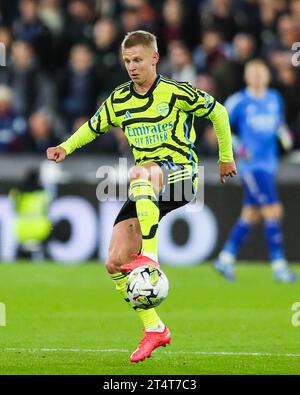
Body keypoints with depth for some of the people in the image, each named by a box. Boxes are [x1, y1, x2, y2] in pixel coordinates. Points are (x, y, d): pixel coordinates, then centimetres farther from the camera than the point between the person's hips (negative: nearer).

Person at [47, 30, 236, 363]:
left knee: (140, 174, -42)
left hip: (180, 174, -6)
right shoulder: (118, 100, 8)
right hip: (146, 192, 6)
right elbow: (94, 127, 23)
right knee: (115, 264, -7)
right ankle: (154, 329, 7)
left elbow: (218, 112, 7)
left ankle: (150, 255, -38)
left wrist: (226, 157, 14)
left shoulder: (177, 93, -5)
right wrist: (66, 147, 5)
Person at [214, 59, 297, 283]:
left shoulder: (275, 99, 9)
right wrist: (236, 146, -13)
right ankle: (278, 264, -9)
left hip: (269, 164, 7)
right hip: (252, 164, -7)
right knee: (273, 211, -13)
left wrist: (284, 135, 2)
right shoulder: (238, 101, -7)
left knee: (251, 214, 11)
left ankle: (226, 258, 23)